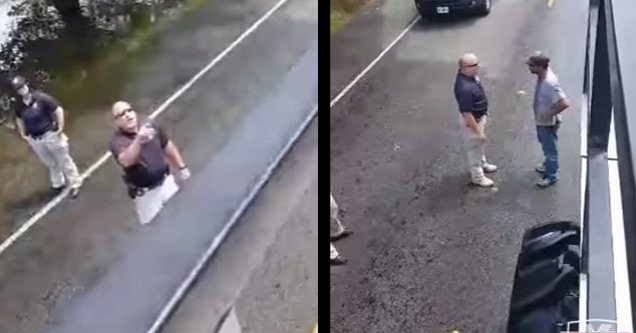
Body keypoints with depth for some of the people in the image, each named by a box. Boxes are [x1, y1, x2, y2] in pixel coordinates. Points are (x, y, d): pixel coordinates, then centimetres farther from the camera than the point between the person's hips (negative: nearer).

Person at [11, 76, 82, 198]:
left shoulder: (41, 98, -17)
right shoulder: (19, 105, -2)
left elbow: (58, 110, -14)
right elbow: (19, 119, 18)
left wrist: (60, 128, -14)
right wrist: (23, 135, 13)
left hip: (50, 134, -4)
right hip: (34, 139, 4)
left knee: (63, 160, 6)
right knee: (50, 163, 18)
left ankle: (75, 184, 18)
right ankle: (57, 184, 35)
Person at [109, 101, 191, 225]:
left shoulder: (151, 128, -3)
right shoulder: (116, 141, -18)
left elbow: (169, 148, 12)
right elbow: (126, 161, -39)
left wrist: (182, 167, 11)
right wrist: (138, 140, -54)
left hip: (167, 182, 5)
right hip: (145, 193, -5)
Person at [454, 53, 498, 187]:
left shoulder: (469, 75, -11)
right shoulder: (465, 88, -40)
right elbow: (467, 114, -31)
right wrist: (478, 131, -22)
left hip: (480, 116, 9)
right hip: (473, 120, -9)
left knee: (480, 144, 30)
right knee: (474, 148, 14)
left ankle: (482, 164, 55)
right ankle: (477, 176, 34)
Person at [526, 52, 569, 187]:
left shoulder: (549, 83, -37)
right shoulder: (543, 74, -9)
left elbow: (564, 103, -39)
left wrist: (549, 114, -25)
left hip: (548, 123, -9)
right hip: (541, 120, 9)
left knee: (550, 148, 12)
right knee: (545, 146, 30)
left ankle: (551, 176, 32)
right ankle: (548, 165, 54)